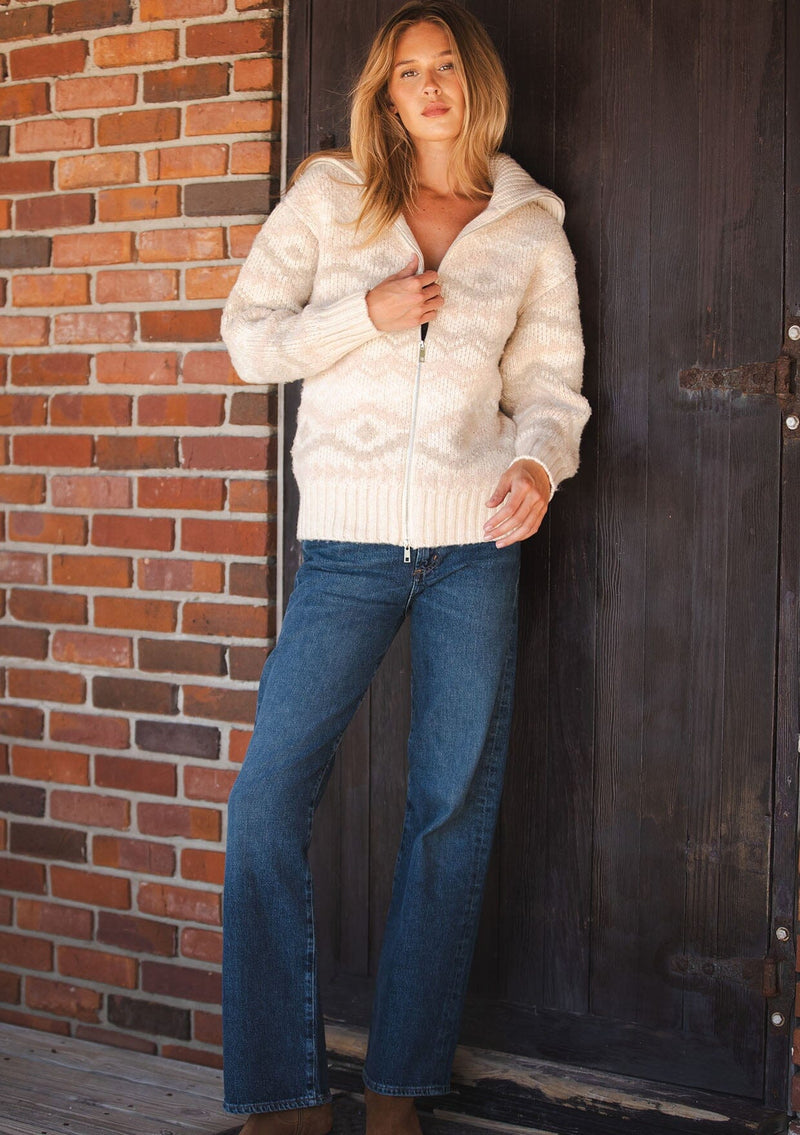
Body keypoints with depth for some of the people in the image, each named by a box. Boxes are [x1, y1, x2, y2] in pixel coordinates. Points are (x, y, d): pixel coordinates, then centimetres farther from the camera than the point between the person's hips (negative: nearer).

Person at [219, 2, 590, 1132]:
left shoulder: (531, 226, 10)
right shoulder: (327, 197, 7)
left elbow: (551, 384, 9)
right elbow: (249, 335, 5)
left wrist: (540, 460, -12)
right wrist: (366, 314, -10)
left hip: (475, 541, 1)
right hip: (347, 544, -1)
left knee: (455, 809, 4)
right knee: (268, 798, -8)